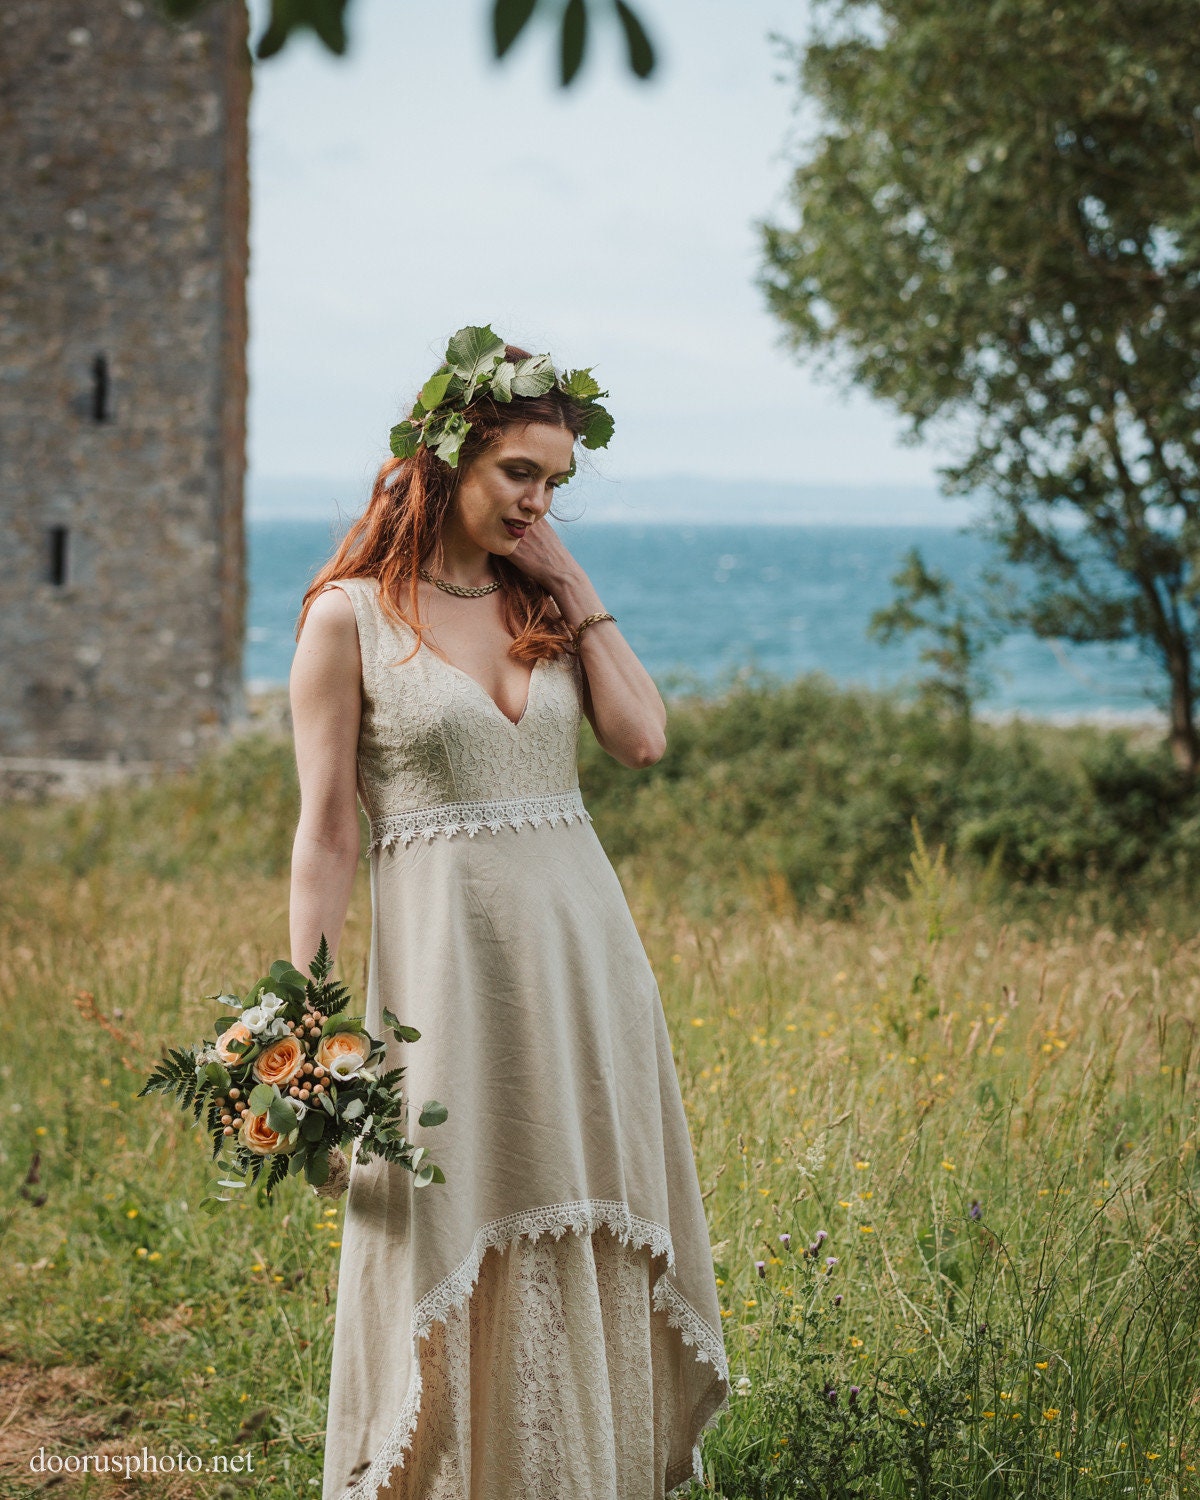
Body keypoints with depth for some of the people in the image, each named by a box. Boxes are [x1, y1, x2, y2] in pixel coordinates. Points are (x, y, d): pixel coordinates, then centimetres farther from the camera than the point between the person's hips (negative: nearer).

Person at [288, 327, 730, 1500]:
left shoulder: (546, 602, 12)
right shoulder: (350, 617, -3)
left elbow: (643, 738, -3)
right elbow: (326, 833, -5)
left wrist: (573, 582, 1)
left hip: (584, 956, 5)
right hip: (447, 961, -5)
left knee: (590, 1244, 9)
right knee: (454, 1256, 2)